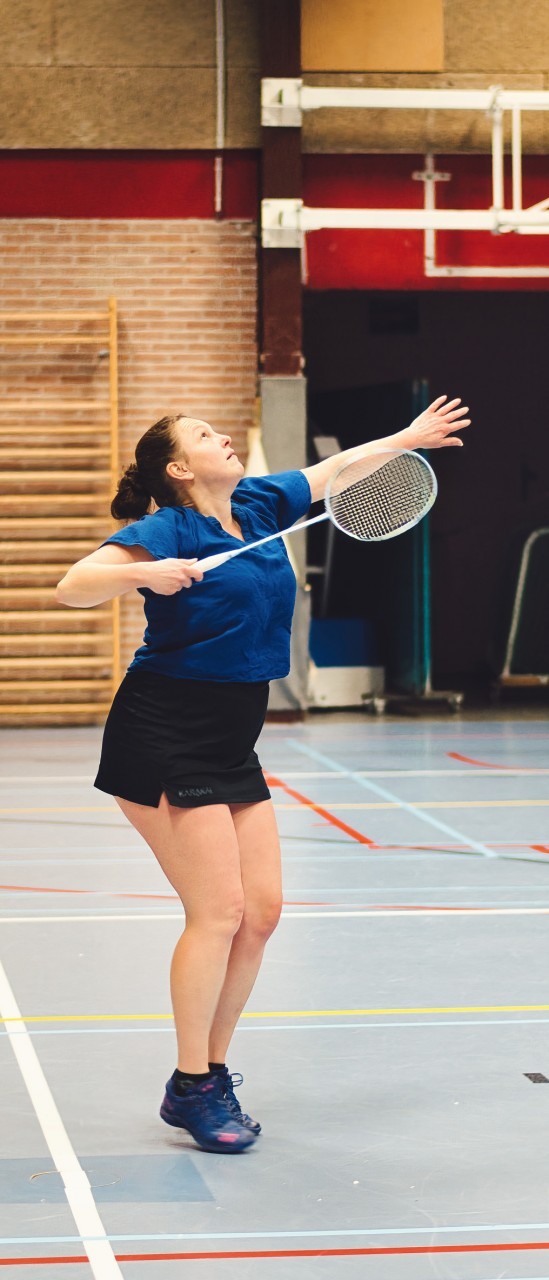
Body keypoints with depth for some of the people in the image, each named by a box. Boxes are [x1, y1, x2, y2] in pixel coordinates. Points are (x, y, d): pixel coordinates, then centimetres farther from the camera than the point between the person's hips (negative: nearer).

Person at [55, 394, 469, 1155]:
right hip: (165, 745, -8)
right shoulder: (165, 531, -12)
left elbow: (336, 467, 26)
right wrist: (147, 574, -37)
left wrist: (408, 436, 36)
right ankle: (192, 1089, 0)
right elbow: (73, 588, -22)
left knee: (261, 911, 4)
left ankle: (210, 1075, 16)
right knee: (219, 909, -11)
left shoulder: (262, 505, 9)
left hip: (231, 746, 8)